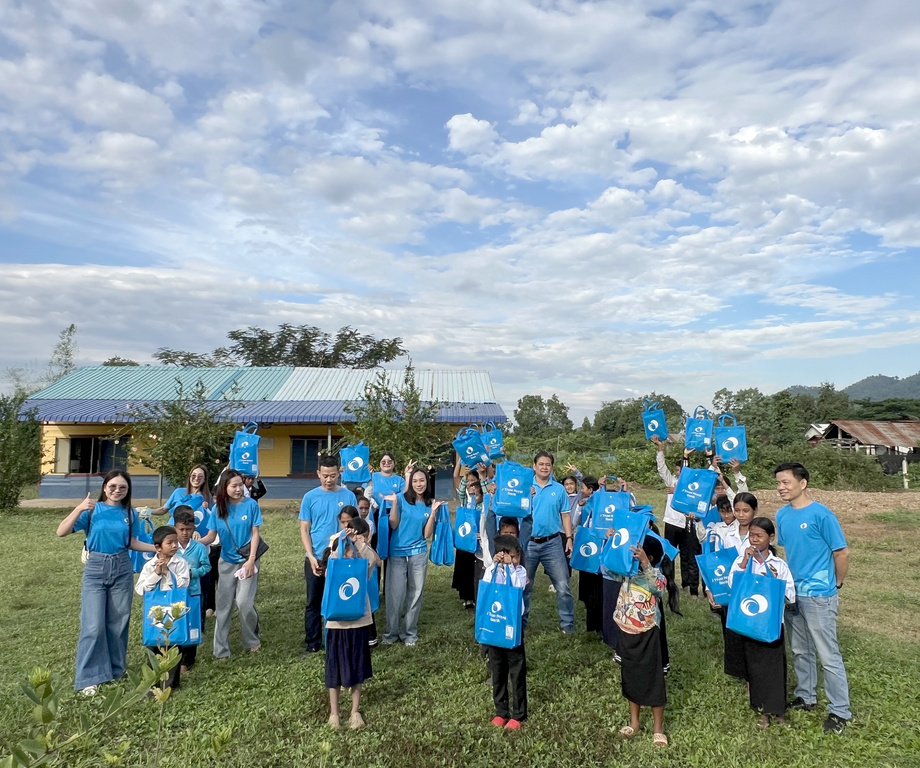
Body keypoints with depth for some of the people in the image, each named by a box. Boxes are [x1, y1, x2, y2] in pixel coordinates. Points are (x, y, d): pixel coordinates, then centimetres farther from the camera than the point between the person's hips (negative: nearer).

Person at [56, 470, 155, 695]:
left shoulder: (130, 513, 1)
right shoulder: (93, 510, -7)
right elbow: (61, 532, -13)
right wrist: (79, 509, -26)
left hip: (122, 569, 3)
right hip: (95, 569, -2)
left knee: (118, 623, 10)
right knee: (94, 625, -4)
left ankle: (115, 670, 26)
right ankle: (89, 677, 9)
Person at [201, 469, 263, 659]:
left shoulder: (251, 505, -10)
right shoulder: (218, 508, -3)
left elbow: (255, 533, -7)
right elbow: (211, 536, -3)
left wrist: (251, 559, -13)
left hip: (247, 560, -3)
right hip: (226, 562, 3)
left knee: (244, 602, -9)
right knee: (224, 605, 7)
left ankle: (252, 641, 14)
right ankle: (221, 650, 16)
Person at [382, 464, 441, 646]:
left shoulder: (430, 504, 2)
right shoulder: (402, 498, -4)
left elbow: (427, 534, -1)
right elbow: (393, 525, -7)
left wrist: (433, 513, -12)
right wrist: (394, 504, -18)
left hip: (418, 554, 2)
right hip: (397, 552, -2)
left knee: (415, 593, 7)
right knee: (395, 593, -1)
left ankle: (410, 633, 21)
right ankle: (392, 632, 16)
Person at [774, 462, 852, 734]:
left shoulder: (821, 514, -17)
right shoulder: (782, 515, 3)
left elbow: (842, 552, -11)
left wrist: (837, 585, -1)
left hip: (818, 596, -7)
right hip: (791, 593, 7)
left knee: (828, 655, 2)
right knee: (800, 651, 18)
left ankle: (840, 711, 16)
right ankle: (806, 697, 34)